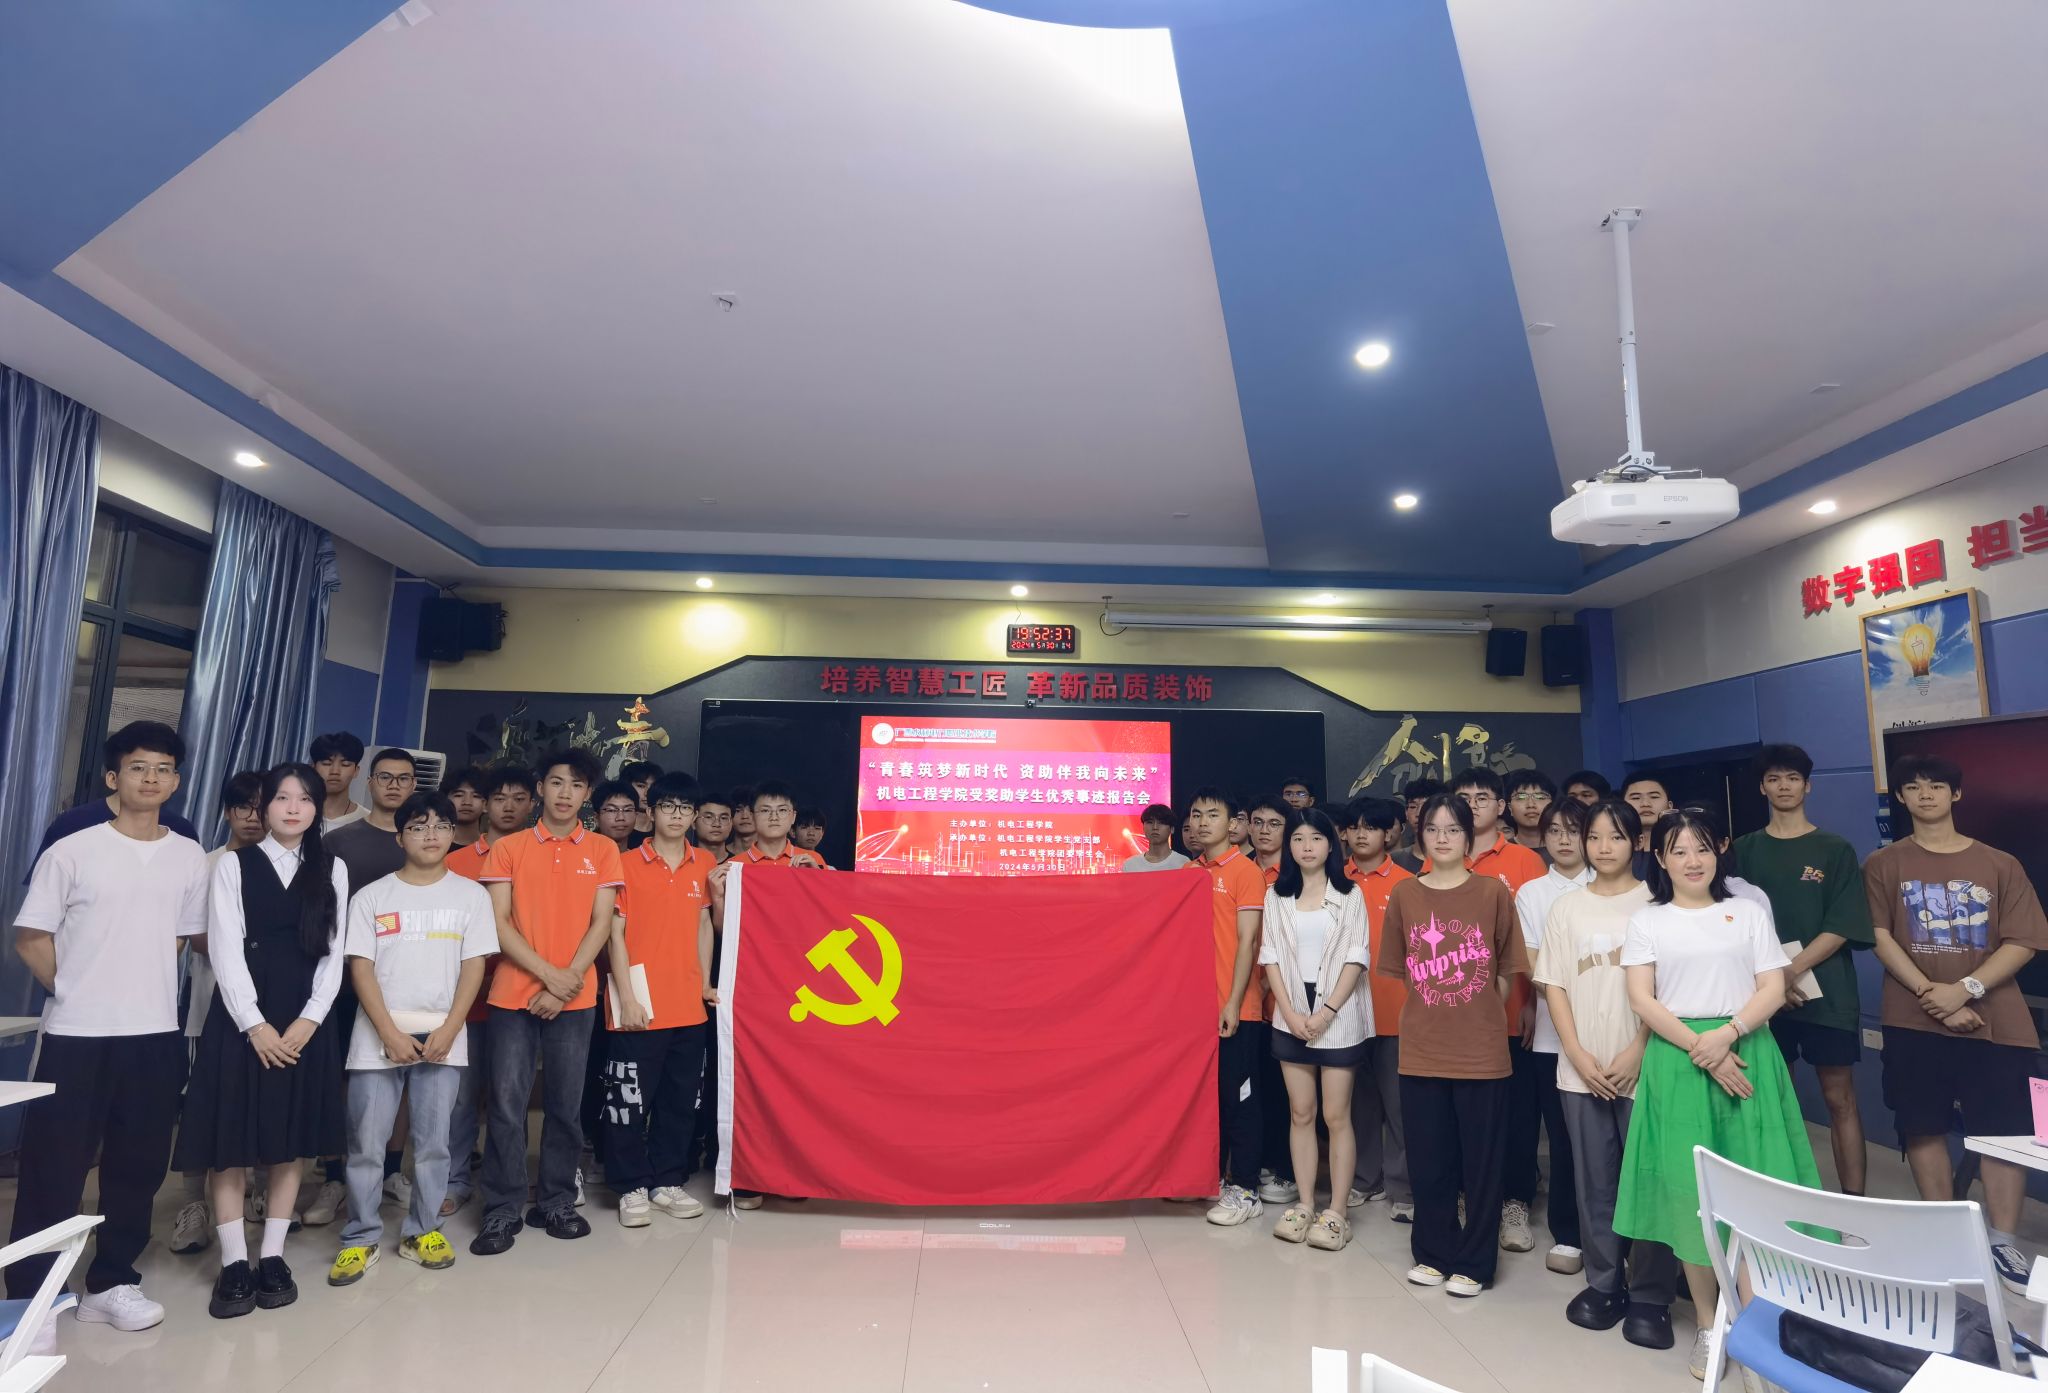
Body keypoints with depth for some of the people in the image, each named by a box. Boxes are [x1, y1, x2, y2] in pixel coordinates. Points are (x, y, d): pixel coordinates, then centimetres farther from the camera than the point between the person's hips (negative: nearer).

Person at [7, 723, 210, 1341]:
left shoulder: (189, 858, 4)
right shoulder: (72, 851, -5)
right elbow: (31, 938, -1)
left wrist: (143, 984, 9)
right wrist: (78, 990, 2)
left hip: (156, 1034, 3)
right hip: (77, 1035, -3)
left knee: (137, 1168, 11)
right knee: (53, 1171, 3)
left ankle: (111, 1284, 26)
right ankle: (29, 1297, 16)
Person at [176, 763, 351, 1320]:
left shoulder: (332, 870, 7)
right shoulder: (233, 865, 2)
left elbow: (334, 953, 3)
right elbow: (226, 951, -5)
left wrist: (307, 1021, -8)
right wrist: (255, 1024, -13)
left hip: (305, 1023, 2)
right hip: (241, 1019, -1)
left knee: (291, 1143, 7)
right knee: (230, 1142, 2)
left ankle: (272, 1258, 18)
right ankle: (234, 1264, 13)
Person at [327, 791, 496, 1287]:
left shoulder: (471, 895, 3)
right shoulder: (371, 896, 2)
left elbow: (474, 966, 0)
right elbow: (361, 968, -2)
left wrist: (449, 1030, -9)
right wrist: (390, 1033, -10)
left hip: (442, 1036, 0)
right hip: (378, 1037, 0)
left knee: (433, 1142, 7)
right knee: (366, 1143, 4)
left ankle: (422, 1230, 21)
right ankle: (361, 1238, 19)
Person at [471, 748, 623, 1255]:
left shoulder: (603, 850, 5)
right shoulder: (508, 848, 4)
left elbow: (601, 923, 0)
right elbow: (498, 923, -2)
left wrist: (568, 981, -10)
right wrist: (549, 975, -11)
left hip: (575, 998, 1)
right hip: (513, 994, 0)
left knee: (565, 1104, 7)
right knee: (507, 1104, 1)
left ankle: (556, 1203, 20)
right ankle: (502, 1212, 13)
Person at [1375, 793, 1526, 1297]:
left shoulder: (1493, 892, -3)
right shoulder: (1404, 895, 2)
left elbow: (1506, 972, 4)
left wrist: (1480, 1016, 5)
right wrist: (1433, 1014, 6)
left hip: (1482, 1049, -2)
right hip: (1421, 1048, 2)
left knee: (1481, 1161, 7)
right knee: (1427, 1160, 11)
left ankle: (1473, 1263, 23)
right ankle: (1433, 1253, 28)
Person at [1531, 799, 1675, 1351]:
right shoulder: (1565, 907, 6)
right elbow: (1554, 984, 5)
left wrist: (1636, 1051, -11)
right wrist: (1577, 1053, -5)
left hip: (1642, 1064, -2)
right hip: (1581, 1068, 2)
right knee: (1594, 1181, 9)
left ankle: (1649, 1297, 13)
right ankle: (1603, 1283, 22)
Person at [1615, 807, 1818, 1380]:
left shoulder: (1749, 913, 10)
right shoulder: (1646, 921, 6)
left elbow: (1773, 990, 2)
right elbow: (1642, 999, -2)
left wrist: (1727, 1034, -14)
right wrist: (1700, 1047, -14)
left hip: (1746, 1053, 1)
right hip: (1677, 1060, -1)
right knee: (1688, 1193, 1)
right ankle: (1707, 1326, 13)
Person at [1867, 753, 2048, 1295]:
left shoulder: (1999, 865, 4)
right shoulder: (1884, 865, 3)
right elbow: (1880, 938, -3)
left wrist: (1965, 989, -15)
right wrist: (1934, 996, -13)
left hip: (1995, 1020, 0)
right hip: (1914, 1020, 0)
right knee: (1925, 1127, 6)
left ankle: (2003, 1241, 14)